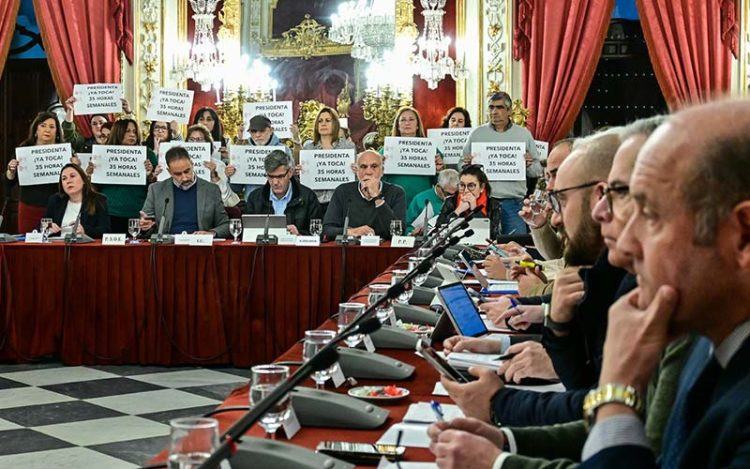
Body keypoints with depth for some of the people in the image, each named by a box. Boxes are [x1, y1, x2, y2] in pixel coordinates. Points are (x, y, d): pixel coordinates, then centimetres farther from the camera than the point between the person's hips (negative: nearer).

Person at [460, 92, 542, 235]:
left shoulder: (524, 134, 9)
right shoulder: (476, 134, 9)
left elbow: (538, 171, 9)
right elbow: (461, 166, 10)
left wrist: (529, 166, -12)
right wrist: (467, 165, -12)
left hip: (513, 202, 0)